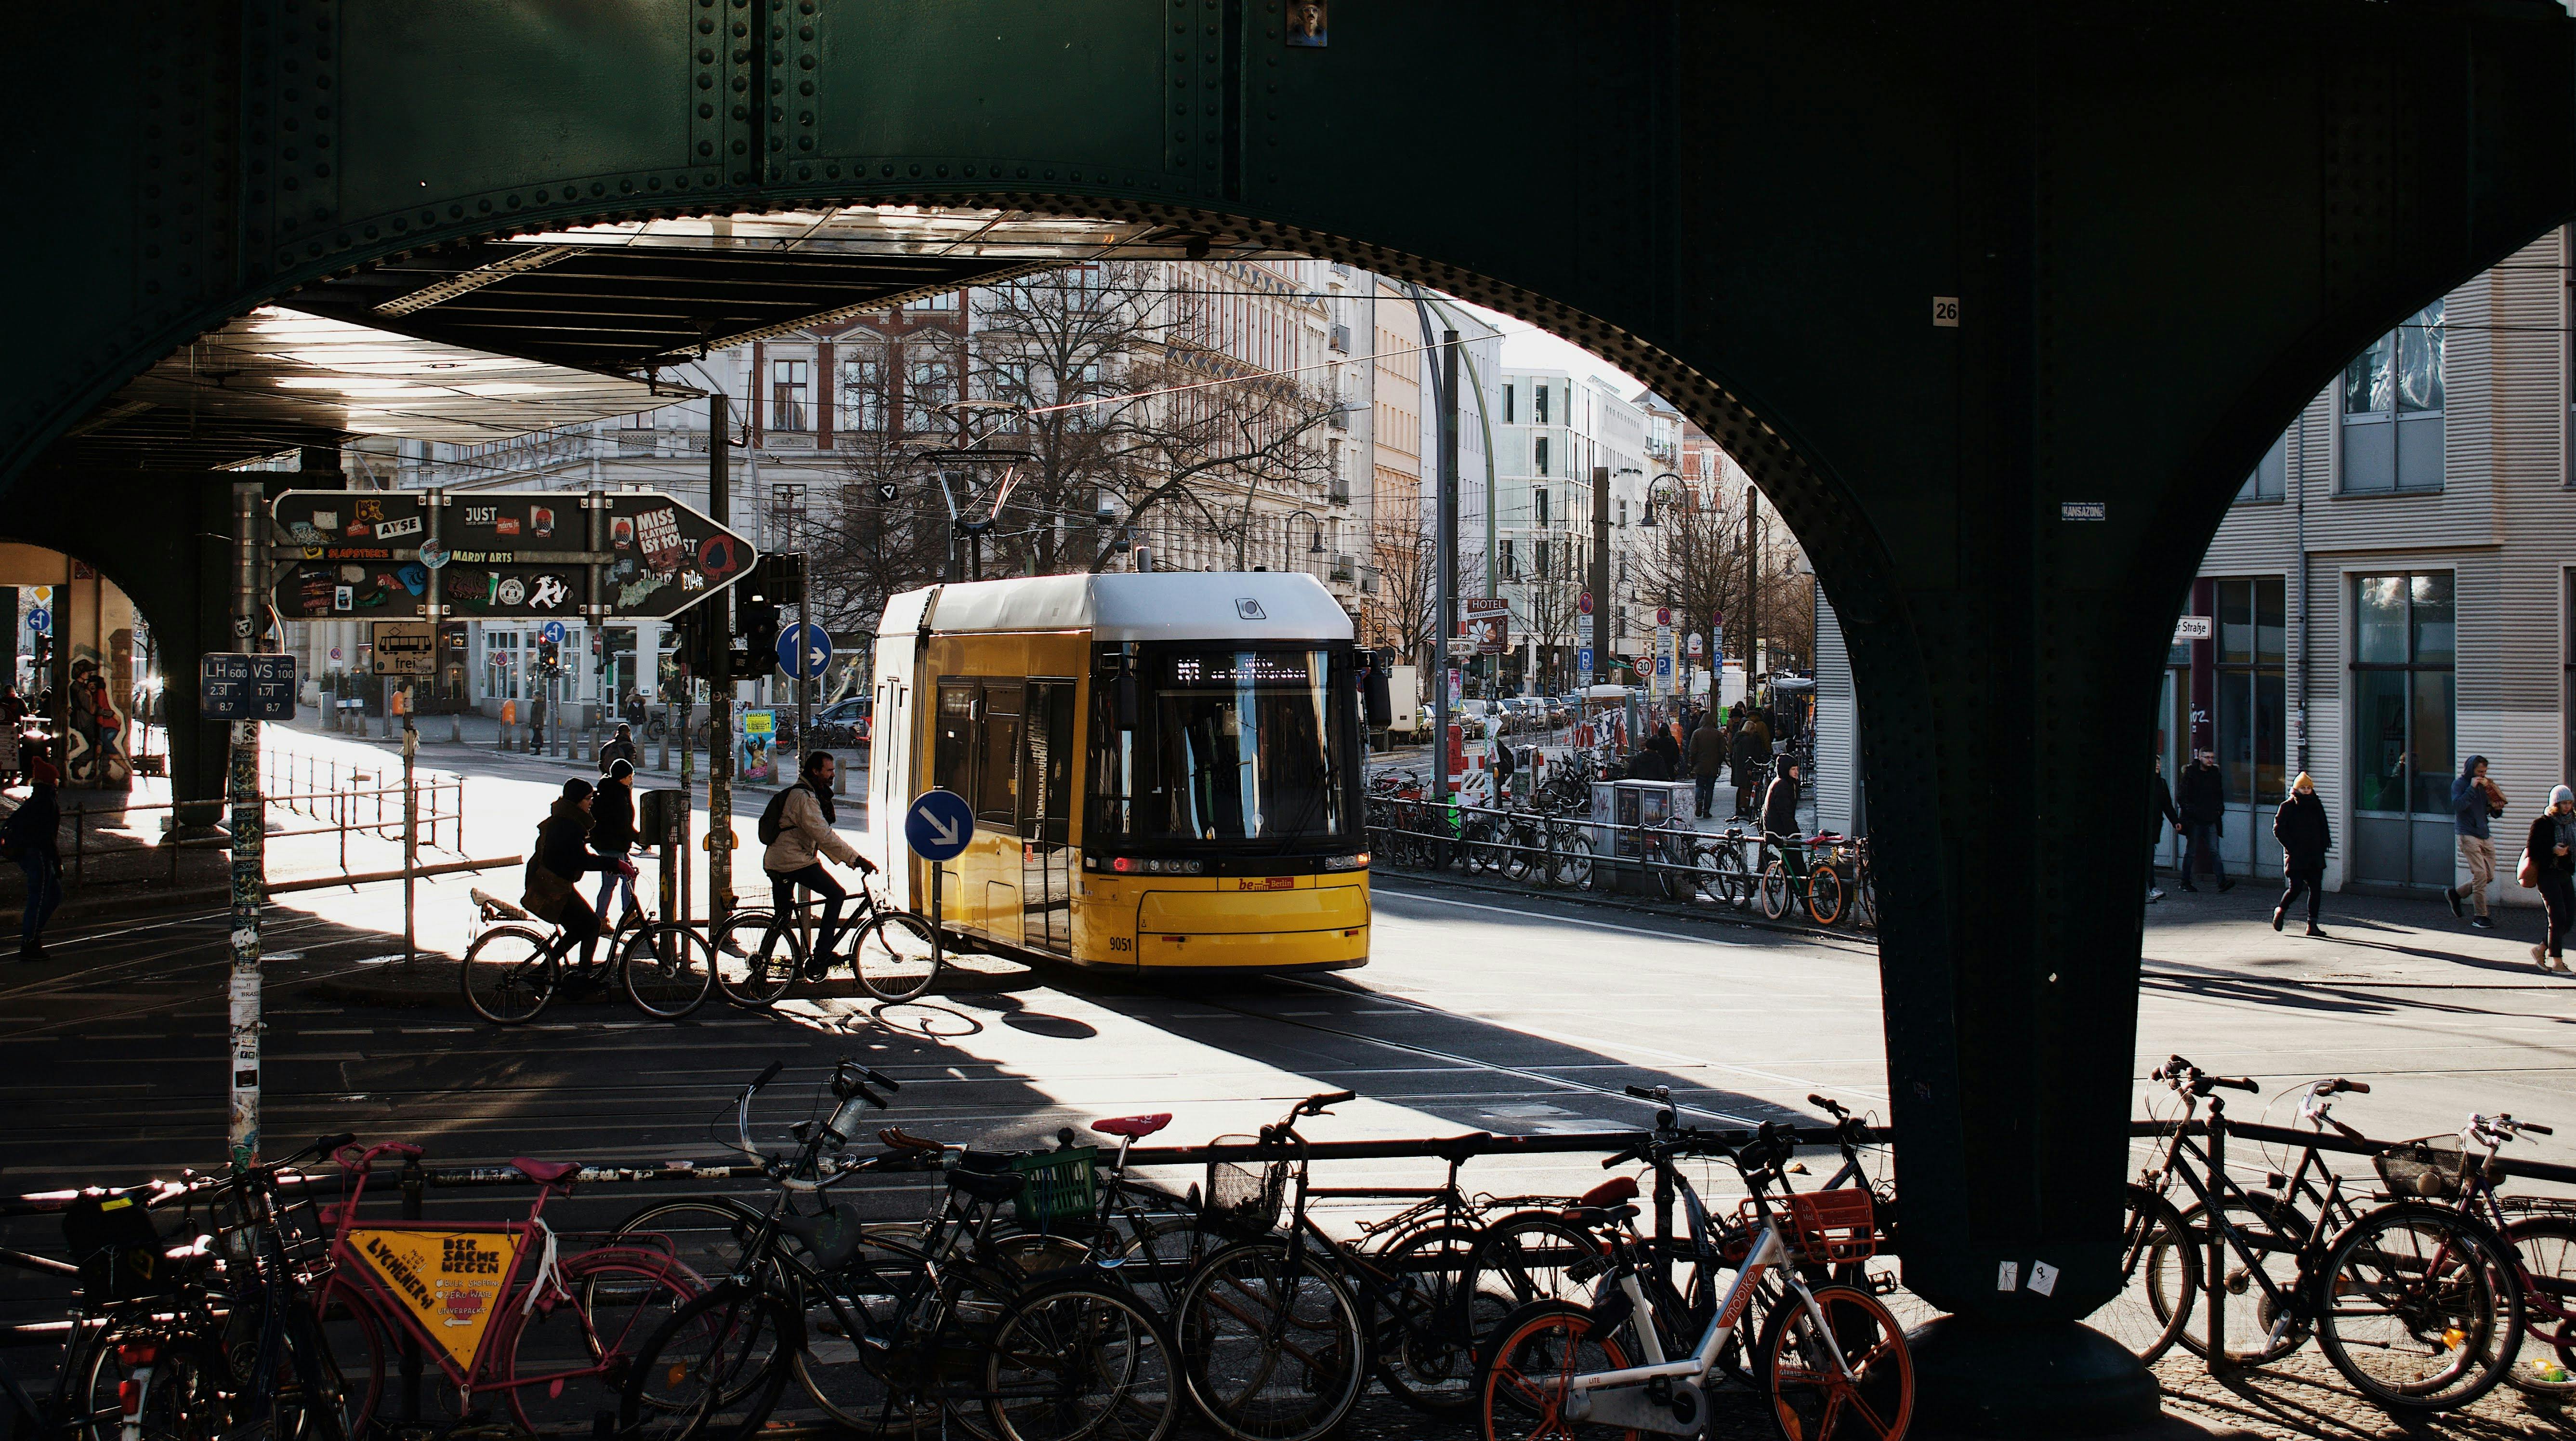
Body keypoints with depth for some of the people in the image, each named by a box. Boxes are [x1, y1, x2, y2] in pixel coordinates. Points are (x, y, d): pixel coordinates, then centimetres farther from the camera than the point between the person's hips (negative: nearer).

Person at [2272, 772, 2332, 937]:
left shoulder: (2316, 806, 13)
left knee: (2316, 888, -2)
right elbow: (2278, 829, -5)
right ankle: (2280, 911, 17)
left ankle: (2312, 925, 2)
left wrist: (2323, 845, 7)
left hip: (2315, 856, 5)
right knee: (2296, 888, -11)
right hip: (2296, 856, -5)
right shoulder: (2288, 807, -2)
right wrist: (2291, 847, -12)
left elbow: (2323, 828, 22)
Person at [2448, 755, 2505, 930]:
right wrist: (2472, 788, -20)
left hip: (2485, 836, 7)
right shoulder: (2459, 785, -2)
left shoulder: (2484, 786, 16)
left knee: (2489, 877, 8)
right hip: (2468, 835, -7)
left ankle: (2456, 894, 27)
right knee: (2480, 875, -13)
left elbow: (2492, 813, 21)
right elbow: (2457, 806, -20)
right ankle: (2481, 917, -8)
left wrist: (2497, 808, -1)